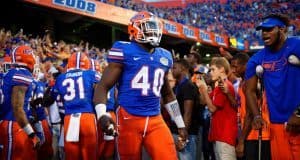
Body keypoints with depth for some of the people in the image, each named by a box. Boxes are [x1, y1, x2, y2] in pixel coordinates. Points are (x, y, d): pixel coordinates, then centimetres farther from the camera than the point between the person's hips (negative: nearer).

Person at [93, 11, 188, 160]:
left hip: (155, 120, 4)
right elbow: (103, 86, -5)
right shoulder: (124, 51, -3)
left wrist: (180, 125, 25)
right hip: (129, 119, -4)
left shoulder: (164, 57, 14)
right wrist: (102, 115, -23)